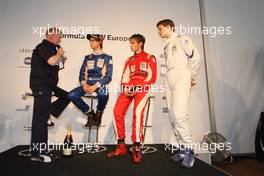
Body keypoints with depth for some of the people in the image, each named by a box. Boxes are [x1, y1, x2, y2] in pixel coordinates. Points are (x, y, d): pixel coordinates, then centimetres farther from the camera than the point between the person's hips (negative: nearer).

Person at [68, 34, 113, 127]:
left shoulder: (107, 57, 4)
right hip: (88, 84, 5)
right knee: (71, 95, -21)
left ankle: (99, 113, -6)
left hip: (100, 84, -4)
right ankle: (89, 112, 1)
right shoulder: (87, 58, 17)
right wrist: (84, 84, -11)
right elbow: (82, 74, 12)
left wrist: (95, 86, -18)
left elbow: (108, 77, -5)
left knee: (103, 94, -39)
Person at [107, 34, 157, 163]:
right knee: (117, 111, -14)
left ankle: (136, 149, -18)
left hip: (142, 88, -4)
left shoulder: (150, 58, 11)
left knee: (137, 113, -26)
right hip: (129, 88, 5)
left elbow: (152, 77, 0)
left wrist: (138, 88, -12)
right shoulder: (129, 60, 27)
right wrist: (125, 88, -4)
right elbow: (125, 77, 17)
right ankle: (121, 146, -4)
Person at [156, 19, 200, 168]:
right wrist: (169, 79, 8)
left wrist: (192, 78, -1)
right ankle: (183, 148, 7)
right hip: (169, 78, 8)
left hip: (181, 75, -7)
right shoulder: (167, 47, 27)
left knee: (179, 113, -20)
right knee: (173, 115, 1)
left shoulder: (182, 39, 5)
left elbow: (195, 58, -3)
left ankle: (189, 149, -9)